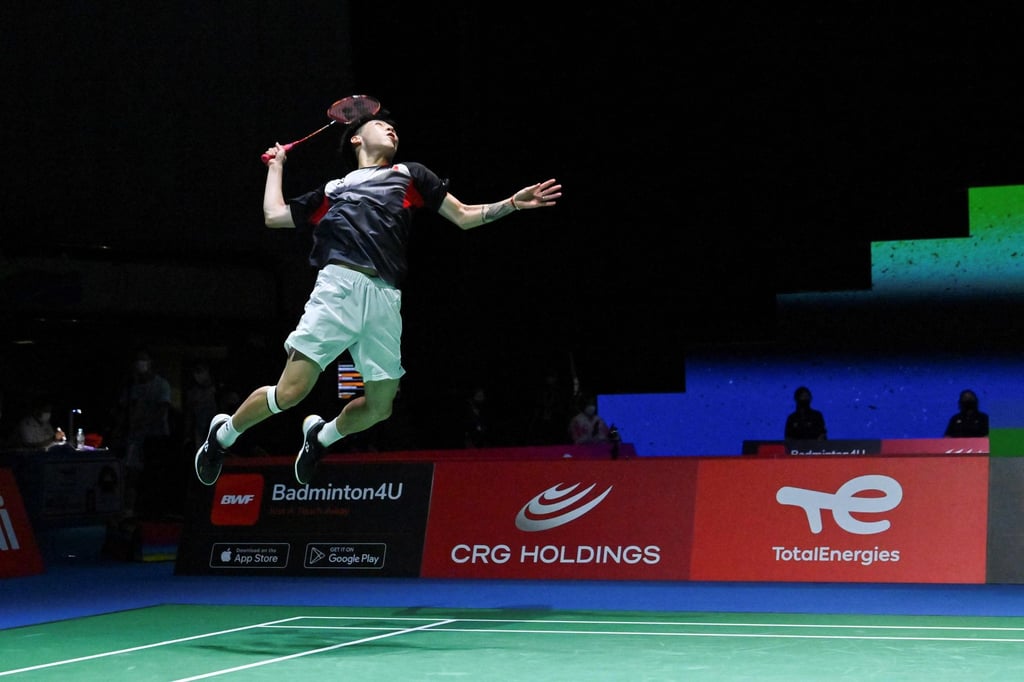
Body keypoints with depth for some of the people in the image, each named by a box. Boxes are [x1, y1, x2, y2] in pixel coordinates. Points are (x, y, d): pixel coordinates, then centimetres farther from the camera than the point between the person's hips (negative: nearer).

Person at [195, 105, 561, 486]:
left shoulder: (409, 175, 26)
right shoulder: (332, 189, 26)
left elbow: (464, 216, 24)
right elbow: (274, 215, 29)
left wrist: (513, 203, 11)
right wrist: (277, 165, 39)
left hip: (386, 298, 2)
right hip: (339, 284, -2)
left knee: (379, 407, 1)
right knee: (290, 391, -12)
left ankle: (321, 435, 30)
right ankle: (223, 434, 13)